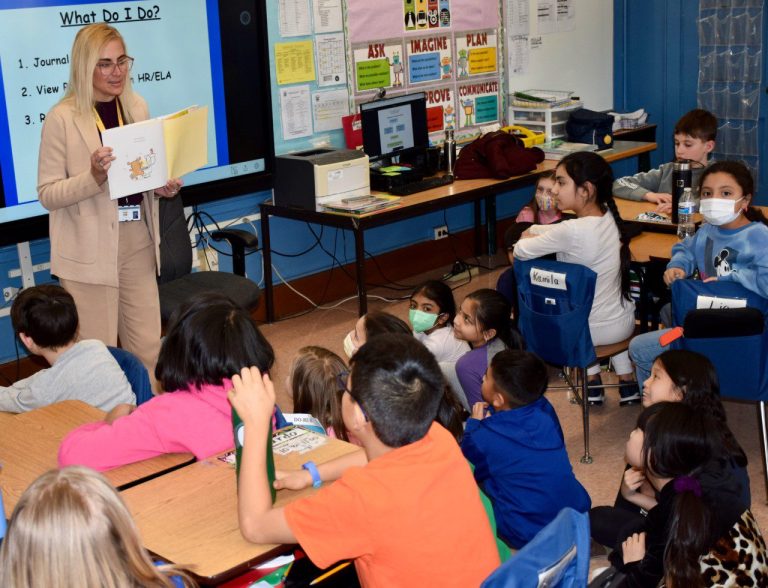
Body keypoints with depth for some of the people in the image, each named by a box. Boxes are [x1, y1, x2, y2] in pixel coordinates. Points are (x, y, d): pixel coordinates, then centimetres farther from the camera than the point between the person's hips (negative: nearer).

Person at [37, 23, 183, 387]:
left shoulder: (137, 107, 8)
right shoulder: (62, 118, -9)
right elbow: (47, 194, -9)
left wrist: (163, 186, -1)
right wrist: (93, 177, -25)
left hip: (137, 241, 5)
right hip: (89, 251, -5)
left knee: (148, 350, 10)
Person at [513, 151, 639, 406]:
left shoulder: (572, 231, -30)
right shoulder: (609, 216, -8)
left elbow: (521, 251, -17)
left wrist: (531, 238, 2)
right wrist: (535, 230, -1)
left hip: (594, 331, -6)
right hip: (625, 325, 6)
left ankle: (593, 384, 29)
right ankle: (627, 383, 38)